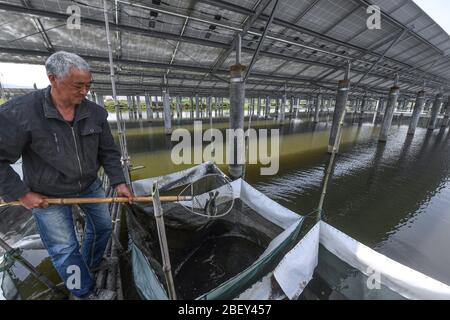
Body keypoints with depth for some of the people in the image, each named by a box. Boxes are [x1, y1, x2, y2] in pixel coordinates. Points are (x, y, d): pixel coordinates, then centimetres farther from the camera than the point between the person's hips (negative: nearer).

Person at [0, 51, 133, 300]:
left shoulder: (95, 113, -11)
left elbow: (108, 151, -5)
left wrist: (119, 182, -10)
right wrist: (21, 194, -13)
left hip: (90, 186, 4)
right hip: (47, 196, -3)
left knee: (103, 226, 19)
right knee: (65, 250, 8)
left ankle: (93, 264, 49)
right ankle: (86, 292, 33)